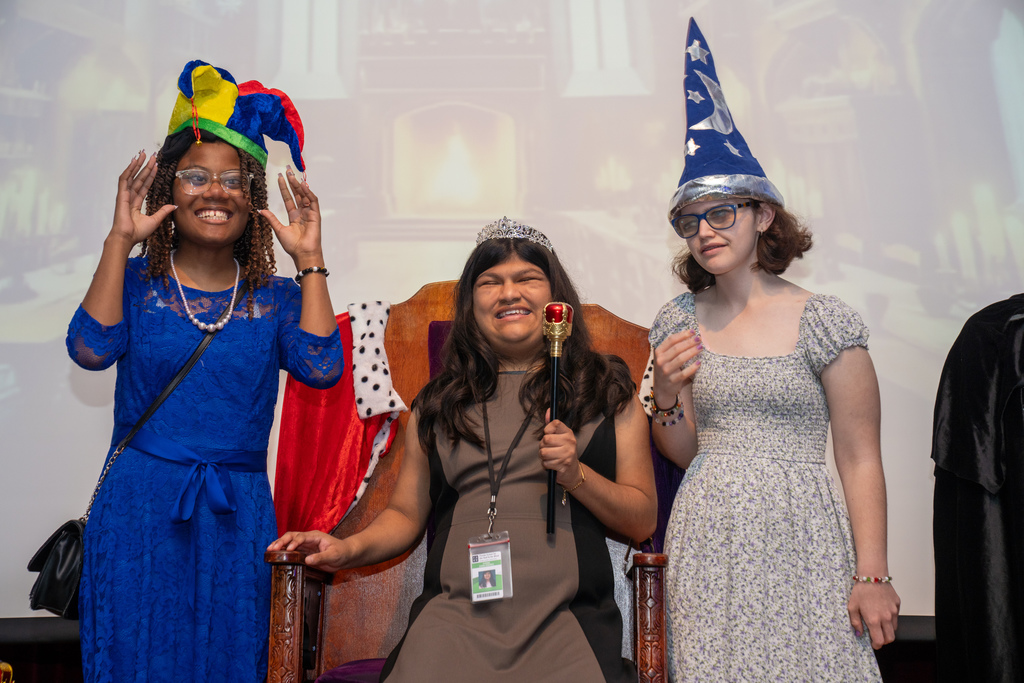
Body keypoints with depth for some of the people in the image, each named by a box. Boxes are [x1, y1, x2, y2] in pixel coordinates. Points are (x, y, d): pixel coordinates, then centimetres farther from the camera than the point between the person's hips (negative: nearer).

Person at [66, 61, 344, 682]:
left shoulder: (274, 296, 4)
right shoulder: (137, 280, 2)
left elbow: (322, 369, -12)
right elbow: (91, 349, -16)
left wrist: (309, 260, -11)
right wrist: (119, 242, -16)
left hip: (238, 511, 1)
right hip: (139, 506, -1)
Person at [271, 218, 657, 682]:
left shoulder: (607, 390, 12)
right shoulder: (438, 403, 17)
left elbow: (642, 522, 9)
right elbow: (406, 514, 20)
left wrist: (575, 474, -7)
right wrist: (350, 548, 1)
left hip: (565, 619, -1)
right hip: (456, 613, 1)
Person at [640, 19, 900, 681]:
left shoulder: (823, 320, -6)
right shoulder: (680, 322, 4)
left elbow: (860, 461, -5)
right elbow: (685, 453, 9)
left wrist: (873, 576, -8)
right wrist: (665, 399, -10)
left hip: (798, 537, -3)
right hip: (706, 540, 3)